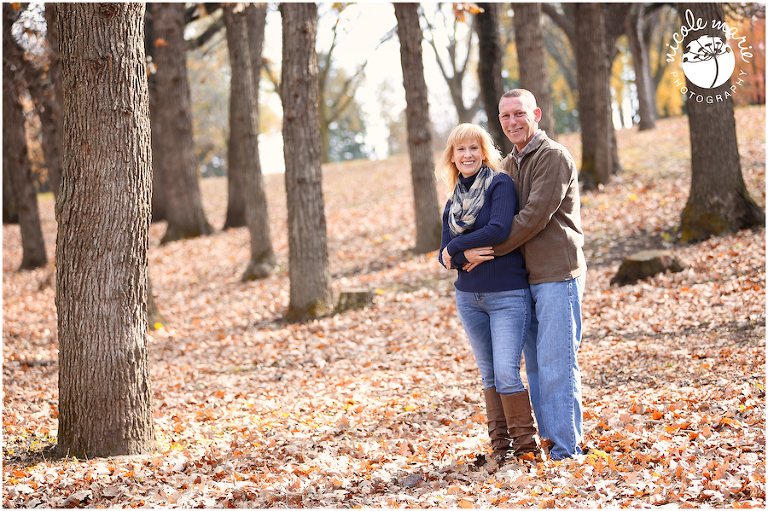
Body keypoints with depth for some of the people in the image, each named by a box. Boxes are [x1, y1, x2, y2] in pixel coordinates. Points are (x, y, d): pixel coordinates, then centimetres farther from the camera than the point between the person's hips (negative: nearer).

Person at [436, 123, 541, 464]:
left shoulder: (500, 185, -7)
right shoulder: (453, 202, 12)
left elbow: (499, 230, -21)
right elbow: (445, 254, 7)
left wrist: (457, 247, -10)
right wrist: (468, 257, -14)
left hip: (507, 295, -6)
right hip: (469, 297, 6)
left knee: (506, 373, -12)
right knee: (489, 375, 10)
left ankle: (525, 443, 1)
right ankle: (499, 444, 17)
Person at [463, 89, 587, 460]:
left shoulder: (554, 157, -10)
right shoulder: (509, 164, 17)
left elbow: (535, 218, -16)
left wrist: (489, 250, -12)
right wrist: (470, 249, -1)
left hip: (558, 275, -8)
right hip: (526, 277, 8)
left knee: (556, 364, -7)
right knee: (535, 364, 9)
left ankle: (567, 447, -2)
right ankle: (549, 438, 17)